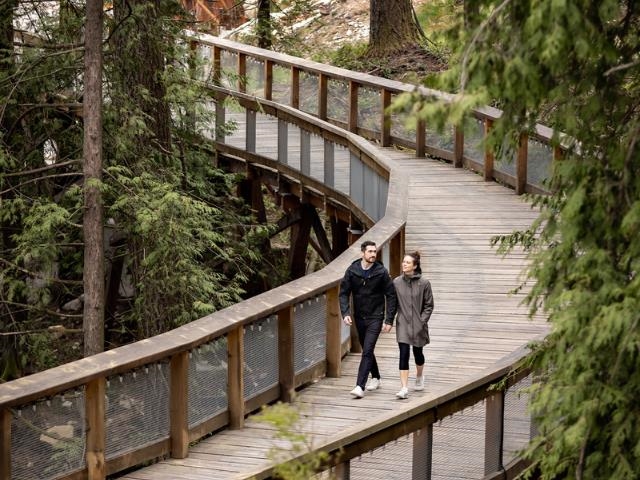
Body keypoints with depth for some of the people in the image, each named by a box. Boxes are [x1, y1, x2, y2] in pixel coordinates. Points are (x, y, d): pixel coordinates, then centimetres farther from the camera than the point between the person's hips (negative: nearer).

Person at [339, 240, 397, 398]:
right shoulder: (352, 271, -4)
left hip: (375, 317, -4)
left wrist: (389, 320, -8)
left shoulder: (381, 272, -10)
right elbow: (343, 293, 1)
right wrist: (345, 313, -15)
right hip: (359, 317, 4)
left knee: (367, 351, -14)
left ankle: (360, 386, -18)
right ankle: (375, 378, 37)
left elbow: (391, 296, -5)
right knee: (367, 350, 17)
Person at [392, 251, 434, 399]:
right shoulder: (396, 282, -2)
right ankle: (404, 388, -12)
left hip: (418, 324, 0)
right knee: (404, 354, -9)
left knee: (417, 352, 16)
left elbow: (429, 305, -2)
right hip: (402, 324, 0)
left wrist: (422, 321, -9)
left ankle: (419, 377, 44)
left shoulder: (424, 283, -7)